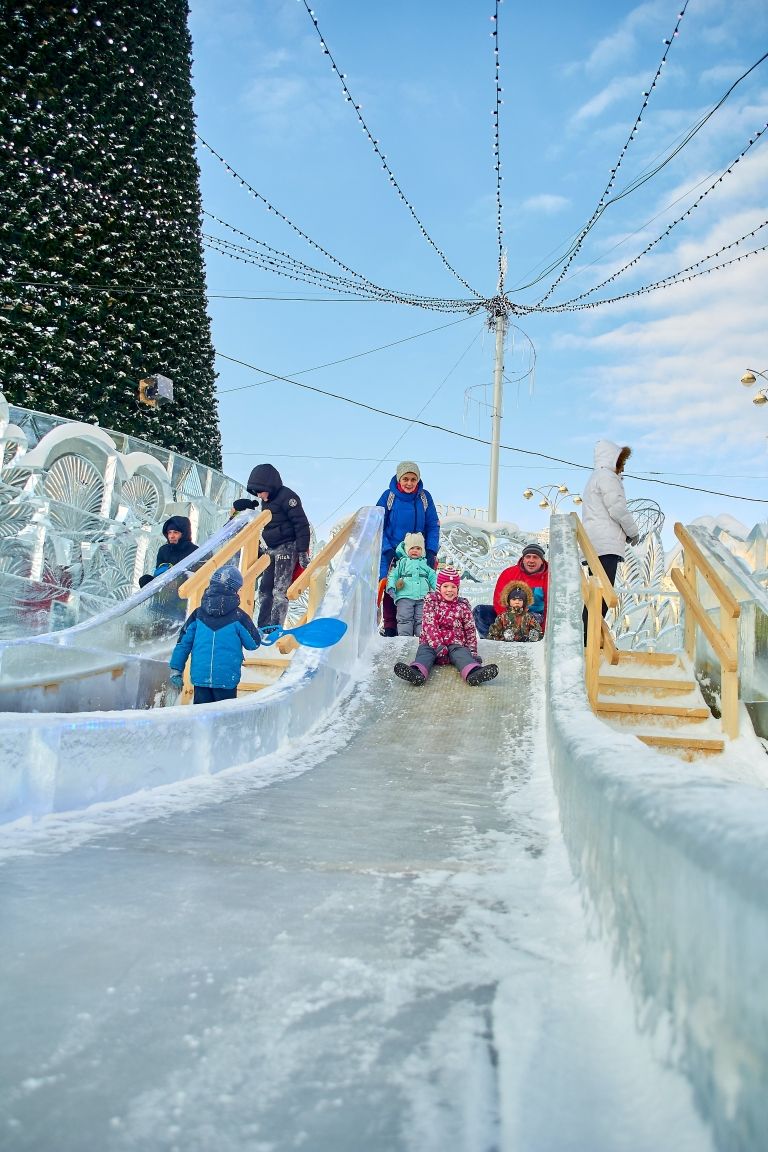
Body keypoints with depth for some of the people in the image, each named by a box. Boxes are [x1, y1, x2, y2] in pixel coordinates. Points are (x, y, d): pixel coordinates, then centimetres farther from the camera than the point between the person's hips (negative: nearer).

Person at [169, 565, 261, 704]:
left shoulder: (198, 614, 1)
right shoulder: (238, 617, -8)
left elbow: (183, 642, 4)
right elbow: (254, 643, 1)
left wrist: (176, 669, 11)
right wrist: (258, 633, 23)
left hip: (200, 677, 3)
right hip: (227, 680, -3)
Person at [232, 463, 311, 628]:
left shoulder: (286, 497, -14)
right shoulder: (266, 500, 12)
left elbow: (301, 524, -18)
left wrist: (303, 551, -21)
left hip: (287, 548, -9)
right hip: (271, 550, 9)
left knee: (280, 590, -11)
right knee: (265, 589, 8)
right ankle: (263, 628, 14)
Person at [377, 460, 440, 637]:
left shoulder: (424, 497, 0)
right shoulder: (388, 496, -5)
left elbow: (433, 526, 4)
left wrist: (431, 552, -7)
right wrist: (387, 549, -13)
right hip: (392, 554, -1)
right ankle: (389, 627, 12)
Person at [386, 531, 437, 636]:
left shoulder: (425, 564, 23)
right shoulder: (402, 562, 15)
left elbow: (433, 578, 22)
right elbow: (393, 575, 8)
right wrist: (391, 587, -9)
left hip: (423, 597, 2)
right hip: (405, 596, -2)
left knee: (421, 620, -2)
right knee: (405, 619, -9)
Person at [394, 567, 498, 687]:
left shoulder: (463, 605, 9)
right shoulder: (431, 600, 3)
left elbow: (470, 629, 13)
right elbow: (429, 625, -8)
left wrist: (472, 650, 2)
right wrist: (438, 645, -21)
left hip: (455, 643, 1)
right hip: (432, 642, 0)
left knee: (462, 653, -28)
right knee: (424, 651, -29)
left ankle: (473, 673, -60)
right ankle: (417, 672, -61)